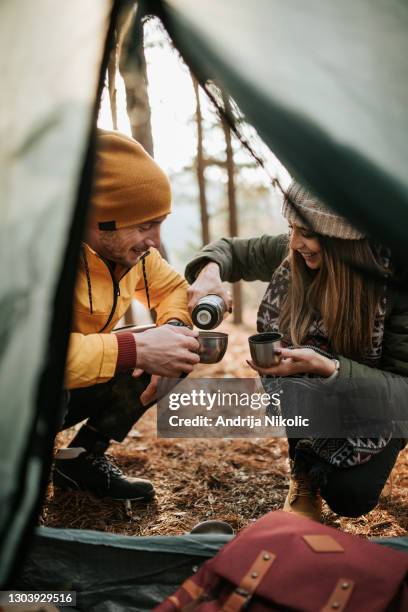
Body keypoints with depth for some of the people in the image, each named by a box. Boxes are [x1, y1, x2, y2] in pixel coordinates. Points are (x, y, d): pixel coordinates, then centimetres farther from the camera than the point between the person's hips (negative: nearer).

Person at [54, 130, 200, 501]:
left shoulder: (129, 245, -9)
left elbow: (173, 287, 6)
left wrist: (174, 328, -17)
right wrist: (134, 349, -41)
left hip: (81, 385, 7)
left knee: (181, 356, -5)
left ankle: (83, 458, 6)